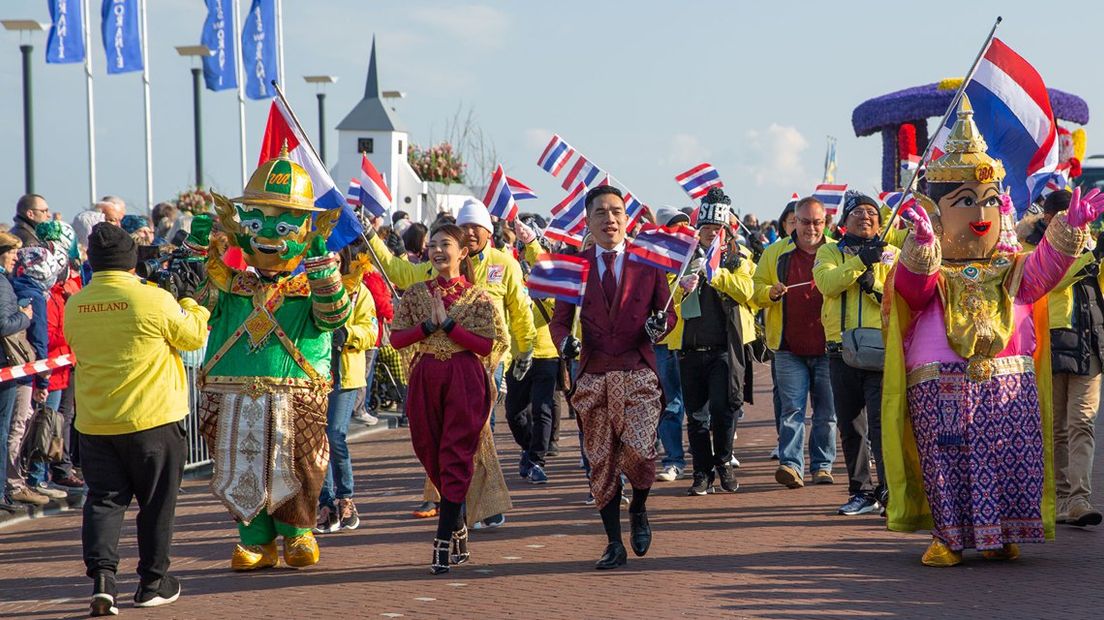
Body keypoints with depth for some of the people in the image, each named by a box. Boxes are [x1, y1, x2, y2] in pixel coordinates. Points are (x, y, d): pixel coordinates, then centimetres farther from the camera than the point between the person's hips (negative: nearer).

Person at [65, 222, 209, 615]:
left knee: (103, 500, 9)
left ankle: (102, 575, -8)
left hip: (94, 423, 3)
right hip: (152, 419, -3)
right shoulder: (155, 300, -13)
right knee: (156, 502, 10)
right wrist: (189, 300, 17)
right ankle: (153, 582, 18)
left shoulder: (75, 306, 0)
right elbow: (193, 337, 0)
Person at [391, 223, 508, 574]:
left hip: (465, 380, -4)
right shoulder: (416, 294, 10)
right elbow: (397, 338, 4)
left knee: (455, 457, -8)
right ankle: (459, 535, 23)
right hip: (425, 378, 4)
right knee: (431, 454, 8)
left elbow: (486, 345, -9)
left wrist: (448, 323, -13)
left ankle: (444, 545, -11)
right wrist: (429, 324, -11)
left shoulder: (477, 298, 1)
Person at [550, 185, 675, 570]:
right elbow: (560, 319, 9)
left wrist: (660, 326, -13)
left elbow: (668, 311, 11)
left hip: (639, 373, -2)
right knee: (601, 462, 4)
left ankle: (639, 510, 14)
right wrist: (565, 341, -13)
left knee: (638, 450, -18)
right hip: (593, 376, 2)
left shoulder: (648, 263, 6)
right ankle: (614, 544, 15)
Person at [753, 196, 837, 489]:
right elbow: (756, 290, 10)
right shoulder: (776, 254, 9)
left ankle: (822, 465, 15)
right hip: (789, 347, 0)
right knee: (792, 408, -6)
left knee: (826, 411, 6)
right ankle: (791, 465, -10)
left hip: (827, 347, 0)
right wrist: (770, 292, -12)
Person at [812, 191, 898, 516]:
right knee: (851, 425, 8)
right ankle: (862, 492, 17)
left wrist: (875, 287, -16)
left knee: (881, 421, -14)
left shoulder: (891, 254, 12)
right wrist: (861, 261, -20)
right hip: (842, 350, 2)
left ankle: (890, 489, -15)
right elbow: (827, 283, -10)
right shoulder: (830, 252, 12)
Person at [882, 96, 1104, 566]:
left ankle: (1001, 535, 11)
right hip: (941, 387, -3)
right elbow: (913, 287, -19)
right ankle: (948, 535, 7)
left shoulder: (1011, 271, 14)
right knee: (948, 463, -3)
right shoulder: (930, 273, 1)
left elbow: (1044, 268, -1)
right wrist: (922, 245, -39)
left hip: (1010, 383, 3)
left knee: (1012, 458, 1)